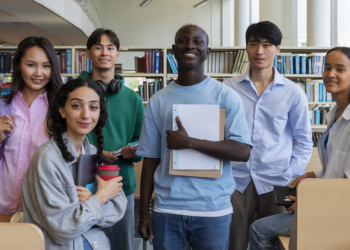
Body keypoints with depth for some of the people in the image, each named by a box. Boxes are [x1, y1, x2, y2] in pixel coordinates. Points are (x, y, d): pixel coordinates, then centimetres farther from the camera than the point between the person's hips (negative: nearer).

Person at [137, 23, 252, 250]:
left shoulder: (226, 96, -2)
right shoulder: (158, 101, 6)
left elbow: (243, 152, -11)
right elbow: (150, 159, 8)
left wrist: (189, 142, -18)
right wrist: (144, 211, 5)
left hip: (214, 211, -2)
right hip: (167, 211, 2)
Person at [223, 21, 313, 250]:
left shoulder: (293, 92, 2)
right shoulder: (228, 88, 3)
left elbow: (304, 141, 7)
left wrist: (291, 177, -3)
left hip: (275, 183, 0)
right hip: (235, 181, 1)